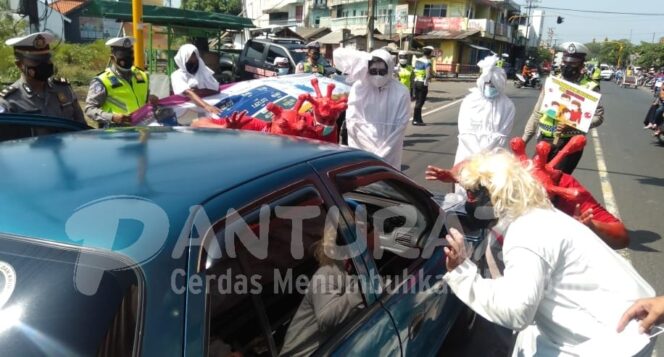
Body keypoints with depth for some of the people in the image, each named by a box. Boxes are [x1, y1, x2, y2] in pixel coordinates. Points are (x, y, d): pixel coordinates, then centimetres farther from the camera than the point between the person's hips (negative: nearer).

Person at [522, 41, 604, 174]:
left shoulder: (589, 87, -3)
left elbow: (598, 116, -10)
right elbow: (537, 113, 11)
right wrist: (524, 139, 8)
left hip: (570, 143, -4)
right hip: (544, 140, 4)